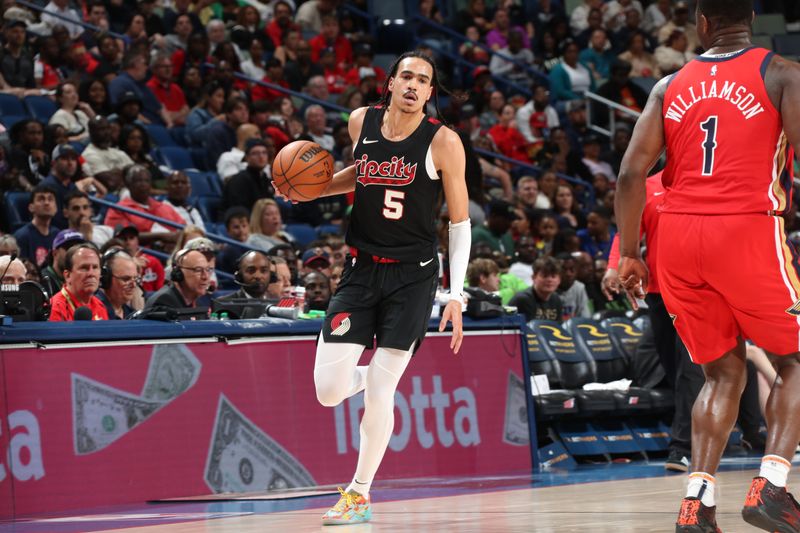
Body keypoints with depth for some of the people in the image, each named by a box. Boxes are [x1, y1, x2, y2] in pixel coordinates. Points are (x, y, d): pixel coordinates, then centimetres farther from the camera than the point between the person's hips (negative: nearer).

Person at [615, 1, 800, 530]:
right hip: (749, 229, -4)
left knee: (724, 373, 16)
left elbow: (632, 174, 5)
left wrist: (629, 254, 11)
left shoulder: (670, 86, 13)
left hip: (678, 234, 4)